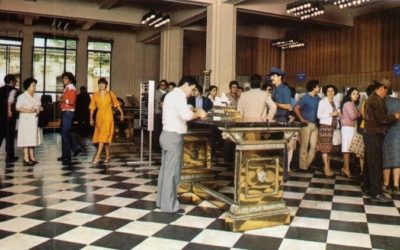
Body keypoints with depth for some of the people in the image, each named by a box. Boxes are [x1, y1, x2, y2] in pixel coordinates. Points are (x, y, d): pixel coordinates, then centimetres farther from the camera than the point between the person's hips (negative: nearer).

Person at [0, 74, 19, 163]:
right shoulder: (13, 90, -8)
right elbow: (10, 100, -23)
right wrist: (10, 111, -20)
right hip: (9, 115, -6)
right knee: (10, 135, 2)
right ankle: (9, 157, 6)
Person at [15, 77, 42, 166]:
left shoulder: (36, 97, 14)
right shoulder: (22, 97, -7)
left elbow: (40, 106, 17)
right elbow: (18, 108, -13)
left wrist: (39, 110, -6)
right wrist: (29, 111, -23)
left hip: (34, 120, 6)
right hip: (26, 120, -6)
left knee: (33, 138, 8)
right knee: (26, 139, -6)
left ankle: (32, 157, 15)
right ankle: (26, 159, -4)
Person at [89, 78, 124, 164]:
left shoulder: (110, 94, 0)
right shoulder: (95, 95, 4)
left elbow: (116, 104, 5)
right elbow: (92, 107, 4)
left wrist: (121, 113, -2)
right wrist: (91, 118, -2)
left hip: (108, 116, -3)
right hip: (99, 116, 3)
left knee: (103, 136, -11)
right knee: (104, 137, 9)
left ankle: (97, 157, -14)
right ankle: (108, 156, 19)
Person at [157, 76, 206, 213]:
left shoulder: (171, 94, 17)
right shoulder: (178, 96, -16)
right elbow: (186, 115, -31)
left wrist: (193, 112, 8)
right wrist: (198, 114, -14)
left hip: (167, 134, 10)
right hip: (174, 136, -10)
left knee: (165, 169, 15)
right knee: (172, 171, -4)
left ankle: (162, 200, 24)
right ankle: (169, 205, 3)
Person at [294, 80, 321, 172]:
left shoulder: (318, 98, 11)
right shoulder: (305, 97, -6)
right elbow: (296, 108, -11)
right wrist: (302, 119, -13)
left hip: (315, 125, 6)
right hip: (306, 124, -6)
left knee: (314, 146, 6)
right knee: (304, 146, -1)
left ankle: (307, 164, 18)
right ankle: (303, 166, 7)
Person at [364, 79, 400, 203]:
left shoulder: (371, 99, 18)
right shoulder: (376, 100, -15)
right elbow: (382, 118, -19)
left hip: (371, 134, 10)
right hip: (374, 135, -10)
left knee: (370, 163, 14)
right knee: (376, 164, -9)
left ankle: (367, 188, 21)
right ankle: (376, 194, -8)